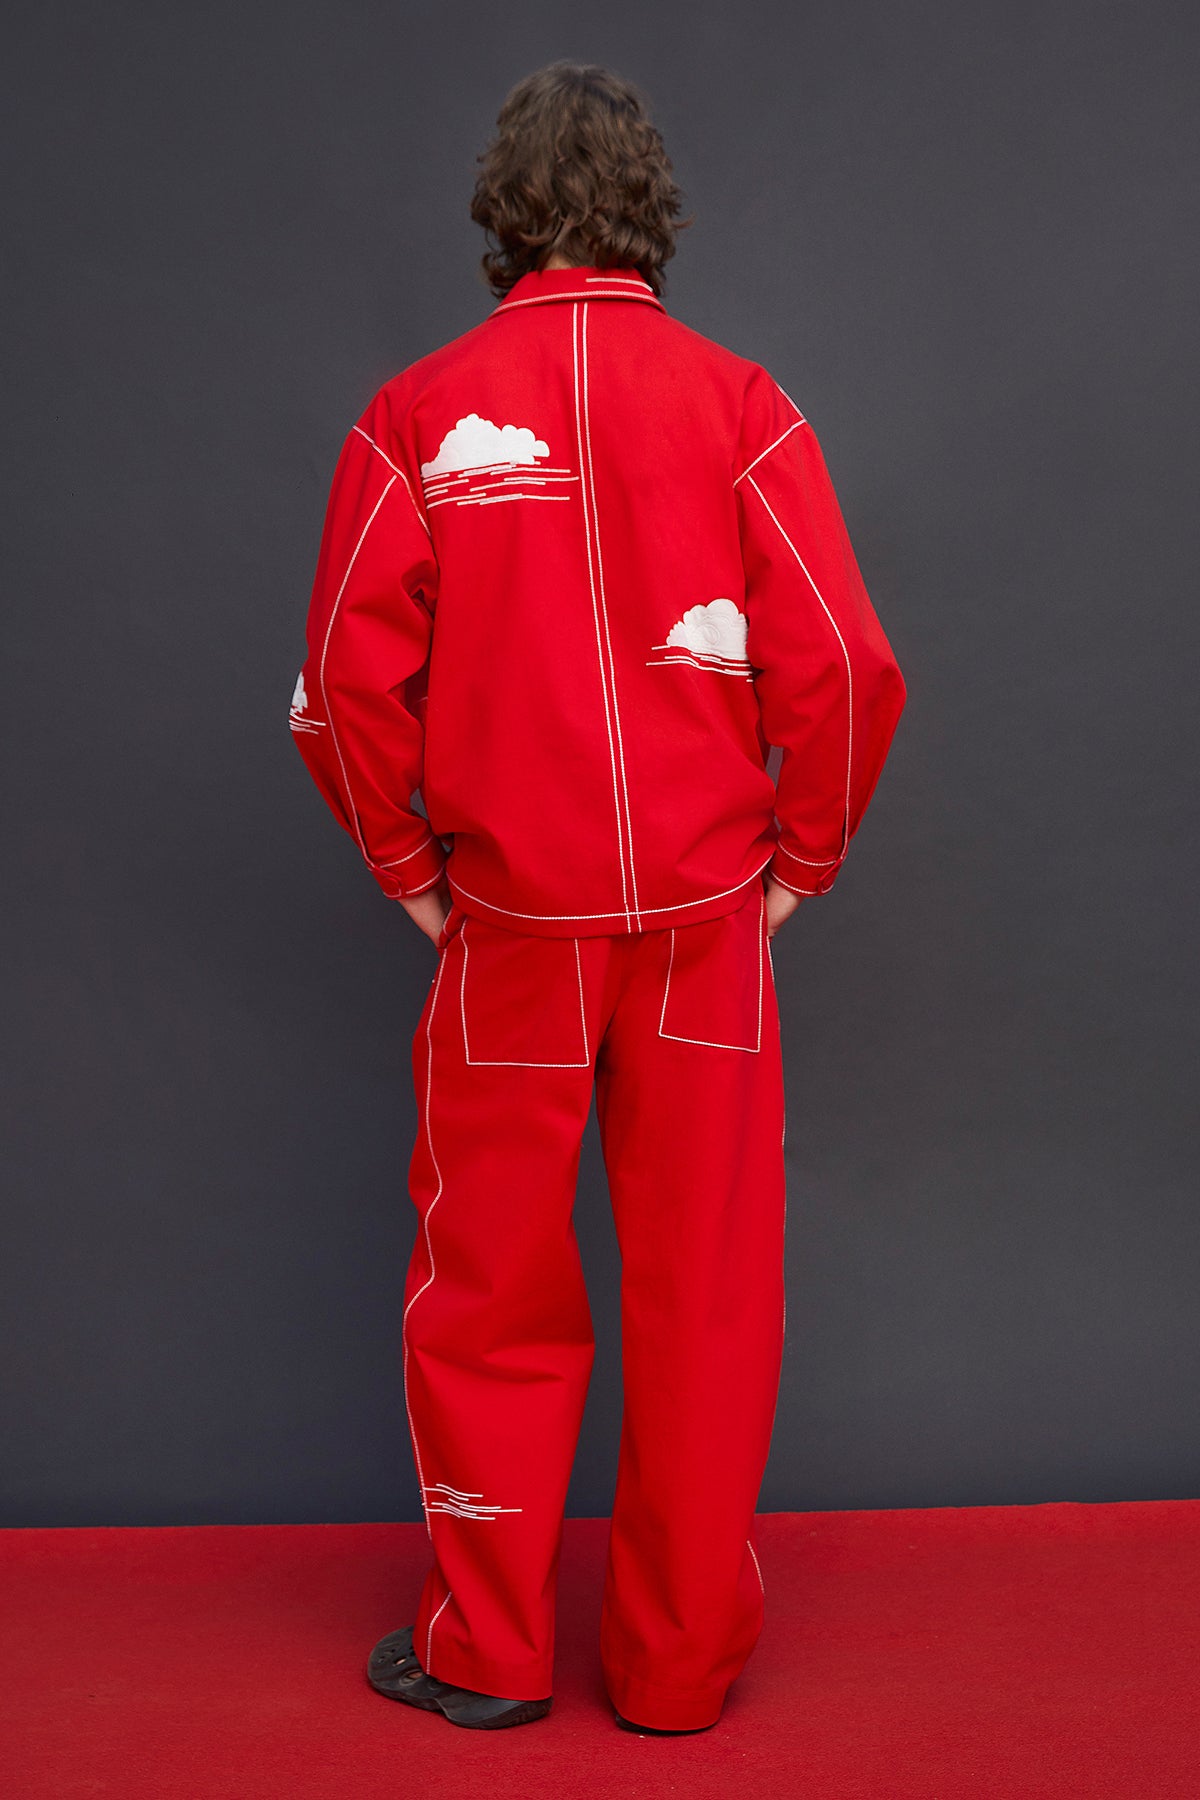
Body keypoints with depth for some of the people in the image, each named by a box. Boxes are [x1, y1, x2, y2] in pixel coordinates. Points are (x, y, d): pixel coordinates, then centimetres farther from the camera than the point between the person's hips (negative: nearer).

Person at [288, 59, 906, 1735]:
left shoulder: (419, 415, -4)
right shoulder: (739, 404, -4)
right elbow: (847, 668, -9)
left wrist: (412, 869, 5)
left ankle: (488, 1650, 27)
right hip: (708, 919, 1)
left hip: (511, 921, 0)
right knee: (705, 1285, 12)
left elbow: (347, 688, -8)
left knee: (491, 1288, 14)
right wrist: (797, 859, 4)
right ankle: (682, 1661, 25)